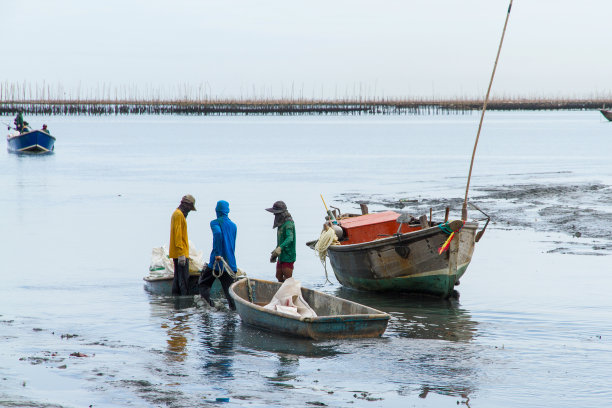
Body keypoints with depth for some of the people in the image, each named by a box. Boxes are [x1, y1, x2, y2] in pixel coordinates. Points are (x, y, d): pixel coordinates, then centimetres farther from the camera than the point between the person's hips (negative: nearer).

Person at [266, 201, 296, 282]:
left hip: (288, 257, -10)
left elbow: (290, 238, -34)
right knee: (279, 278, 14)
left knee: (287, 280, -6)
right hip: (281, 256, 10)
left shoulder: (288, 224, -18)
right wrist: (275, 252, 27)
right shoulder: (281, 223, 12)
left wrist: (280, 248, -48)